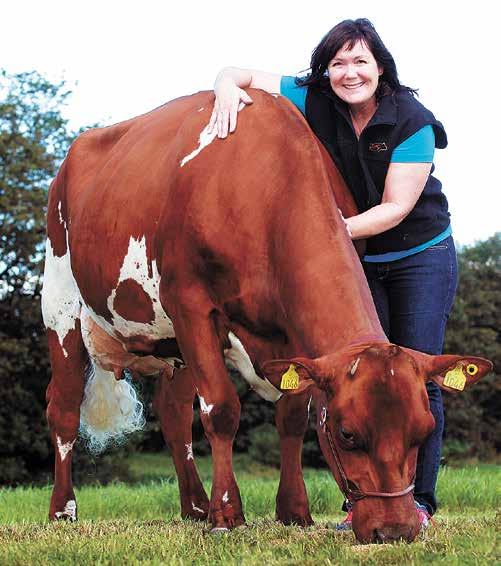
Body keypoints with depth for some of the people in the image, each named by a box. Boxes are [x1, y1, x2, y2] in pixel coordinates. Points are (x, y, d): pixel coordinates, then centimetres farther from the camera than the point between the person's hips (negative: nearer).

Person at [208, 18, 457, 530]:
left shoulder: (412, 122, -20)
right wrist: (228, 86, -31)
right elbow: (240, 75, -7)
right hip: (356, 263, 3)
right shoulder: (313, 101, -10)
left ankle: (418, 501, -2)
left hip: (421, 254, -3)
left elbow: (396, 207, -21)